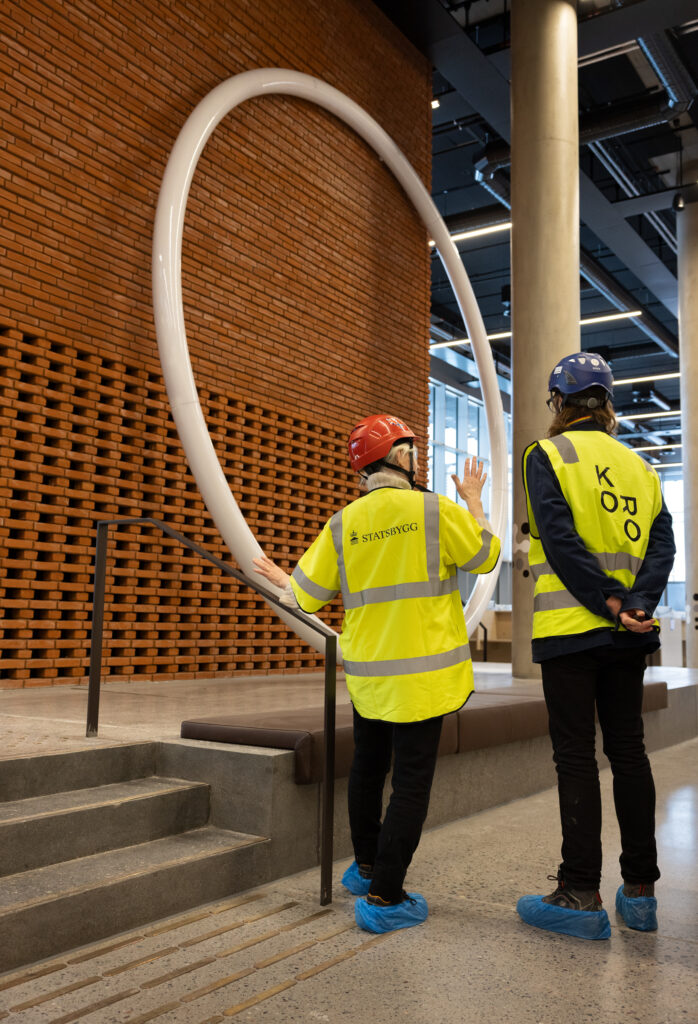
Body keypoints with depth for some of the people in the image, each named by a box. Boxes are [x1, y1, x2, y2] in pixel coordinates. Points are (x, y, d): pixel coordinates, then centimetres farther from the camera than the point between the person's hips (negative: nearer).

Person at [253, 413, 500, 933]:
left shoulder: (342, 524, 1)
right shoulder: (436, 510, -10)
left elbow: (307, 594, 4)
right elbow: (486, 556, 3)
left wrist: (277, 577, 26)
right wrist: (474, 501, 16)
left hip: (367, 671, 5)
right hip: (421, 673, -5)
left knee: (368, 768, 21)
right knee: (412, 781, 2)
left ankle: (367, 867, 36)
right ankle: (384, 897, 4)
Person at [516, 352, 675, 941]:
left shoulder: (548, 455, -3)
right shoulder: (638, 465, 15)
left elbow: (561, 541, -16)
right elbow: (661, 541, 3)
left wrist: (609, 603, -14)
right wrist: (637, 604, -9)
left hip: (571, 627, -6)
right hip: (628, 635, 6)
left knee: (576, 756, -2)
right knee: (628, 749, 12)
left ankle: (581, 896, 3)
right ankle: (640, 891, 19)